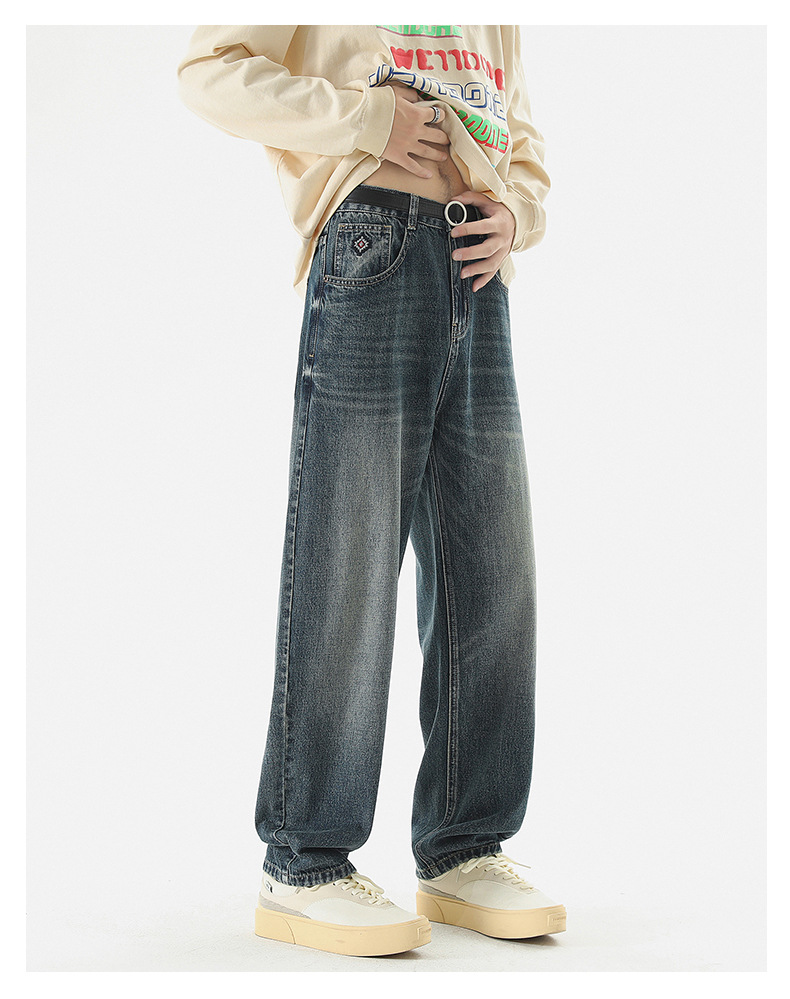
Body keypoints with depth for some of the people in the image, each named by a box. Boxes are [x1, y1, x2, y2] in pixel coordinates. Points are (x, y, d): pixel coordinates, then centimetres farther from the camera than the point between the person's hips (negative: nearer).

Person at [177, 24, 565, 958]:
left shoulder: (499, 24, 27)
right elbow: (210, 70, 1)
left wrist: (514, 216, 6)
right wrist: (364, 117, -10)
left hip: (477, 281, 6)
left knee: (494, 575, 2)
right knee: (345, 571, -8)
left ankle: (464, 852, 12)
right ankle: (303, 866, -1)